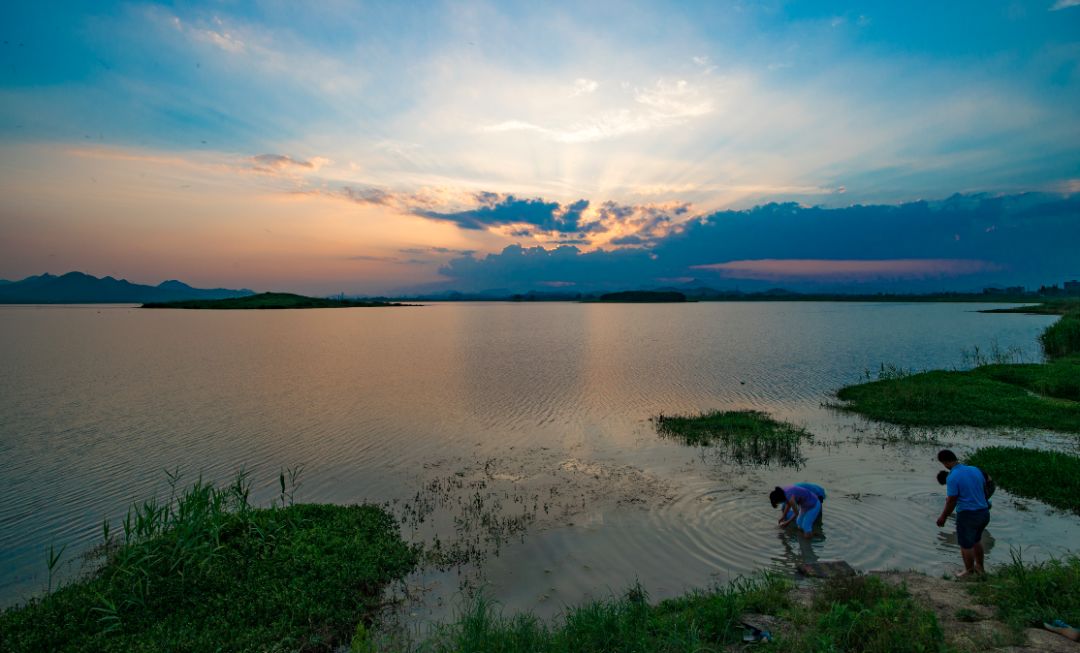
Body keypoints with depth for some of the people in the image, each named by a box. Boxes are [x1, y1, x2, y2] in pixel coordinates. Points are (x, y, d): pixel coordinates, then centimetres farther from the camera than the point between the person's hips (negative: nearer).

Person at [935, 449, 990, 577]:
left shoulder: (952, 477, -21)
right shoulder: (975, 470, -1)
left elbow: (951, 501, -17)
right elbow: (985, 489, 12)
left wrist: (943, 517, -3)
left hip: (967, 515, -7)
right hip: (984, 513, 7)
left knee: (966, 545, 14)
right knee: (976, 540, 30)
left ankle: (969, 572, 29)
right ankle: (980, 567, 44)